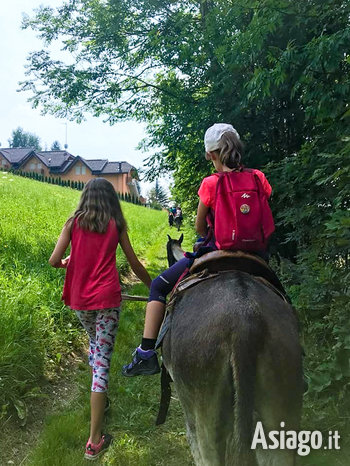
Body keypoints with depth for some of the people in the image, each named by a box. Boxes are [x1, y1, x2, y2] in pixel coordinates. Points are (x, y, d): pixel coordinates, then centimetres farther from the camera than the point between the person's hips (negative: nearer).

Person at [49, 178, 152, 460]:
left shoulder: (74, 222, 3)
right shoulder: (116, 225, 2)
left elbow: (54, 261, -3)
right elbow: (135, 264, 5)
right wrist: (153, 287, 20)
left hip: (79, 299, 3)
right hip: (107, 298, -2)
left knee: (95, 344, 29)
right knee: (102, 359, 0)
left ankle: (100, 399, 46)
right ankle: (95, 441, 5)